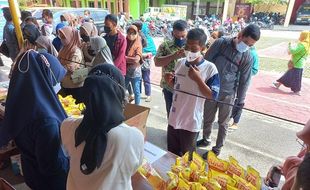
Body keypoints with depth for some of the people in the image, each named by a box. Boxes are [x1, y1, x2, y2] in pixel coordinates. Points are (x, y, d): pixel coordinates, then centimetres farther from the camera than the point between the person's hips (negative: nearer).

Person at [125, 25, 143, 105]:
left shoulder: (138, 45, -7)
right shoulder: (125, 42, 5)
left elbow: (136, 59, -19)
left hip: (135, 72, -5)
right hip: (125, 71, 5)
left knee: (136, 92, 7)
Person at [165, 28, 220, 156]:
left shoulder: (210, 68, -16)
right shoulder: (180, 63, -1)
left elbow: (213, 96, -16)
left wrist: (197, 78, -25)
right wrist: (170, 81, -9)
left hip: (191, 122, -4)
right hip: (174, 118, 5)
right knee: (171, 154, 23)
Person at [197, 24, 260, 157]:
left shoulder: (248, 58, -6)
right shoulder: (221, 43, -7)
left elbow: (244, 80, 0)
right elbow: (206, 61, -3)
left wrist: (240, 100, 1)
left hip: (228, 93, -1)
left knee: (223, 123, 11)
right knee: (207, 118, 17)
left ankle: (217, 148, 29)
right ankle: (206, 139, 41)